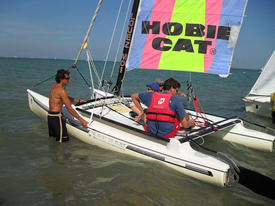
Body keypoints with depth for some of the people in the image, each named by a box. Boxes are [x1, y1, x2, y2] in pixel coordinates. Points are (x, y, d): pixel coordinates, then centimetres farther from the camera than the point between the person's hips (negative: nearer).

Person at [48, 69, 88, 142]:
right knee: (64, 140, -5)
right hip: (56, 117, -10)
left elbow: (66, 98, 26)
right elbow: (69, 108, -19)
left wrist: (78, 101, 25)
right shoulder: (62, 90, -18)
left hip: (50, 115, 10)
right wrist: (82, 120, -16)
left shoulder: (54, 87, 11)